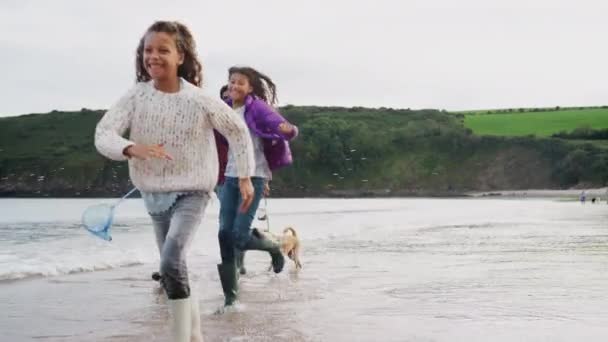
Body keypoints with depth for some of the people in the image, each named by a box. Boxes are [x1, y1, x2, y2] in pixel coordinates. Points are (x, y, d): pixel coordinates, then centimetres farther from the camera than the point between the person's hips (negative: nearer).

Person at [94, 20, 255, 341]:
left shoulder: (200, 101, -16)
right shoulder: (136, 96, -10)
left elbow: (237, 130, -1)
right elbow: (103, 134, -18)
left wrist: (244, 176, 2)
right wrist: (132, 149, -39)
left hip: (191, 193, -4)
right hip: (155, 195, 4)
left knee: (171, 263, -25)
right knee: (173, 270, 15)